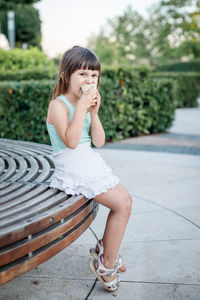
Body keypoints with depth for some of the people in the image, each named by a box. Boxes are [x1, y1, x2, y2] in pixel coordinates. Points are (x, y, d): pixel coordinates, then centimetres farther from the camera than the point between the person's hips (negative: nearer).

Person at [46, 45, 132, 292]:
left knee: (126, 200, 10)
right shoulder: (58, 105, -14)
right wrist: (81, 107, -27)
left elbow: (99, 142, 3)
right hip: (72, 168, -9)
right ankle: (106, 265, 5)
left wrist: (94, 112, -9)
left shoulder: (86, 104, 10)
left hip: (90, 163, 9)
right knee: (121, 205, -12)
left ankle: (103, 251, 27)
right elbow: (71, 141, -27)